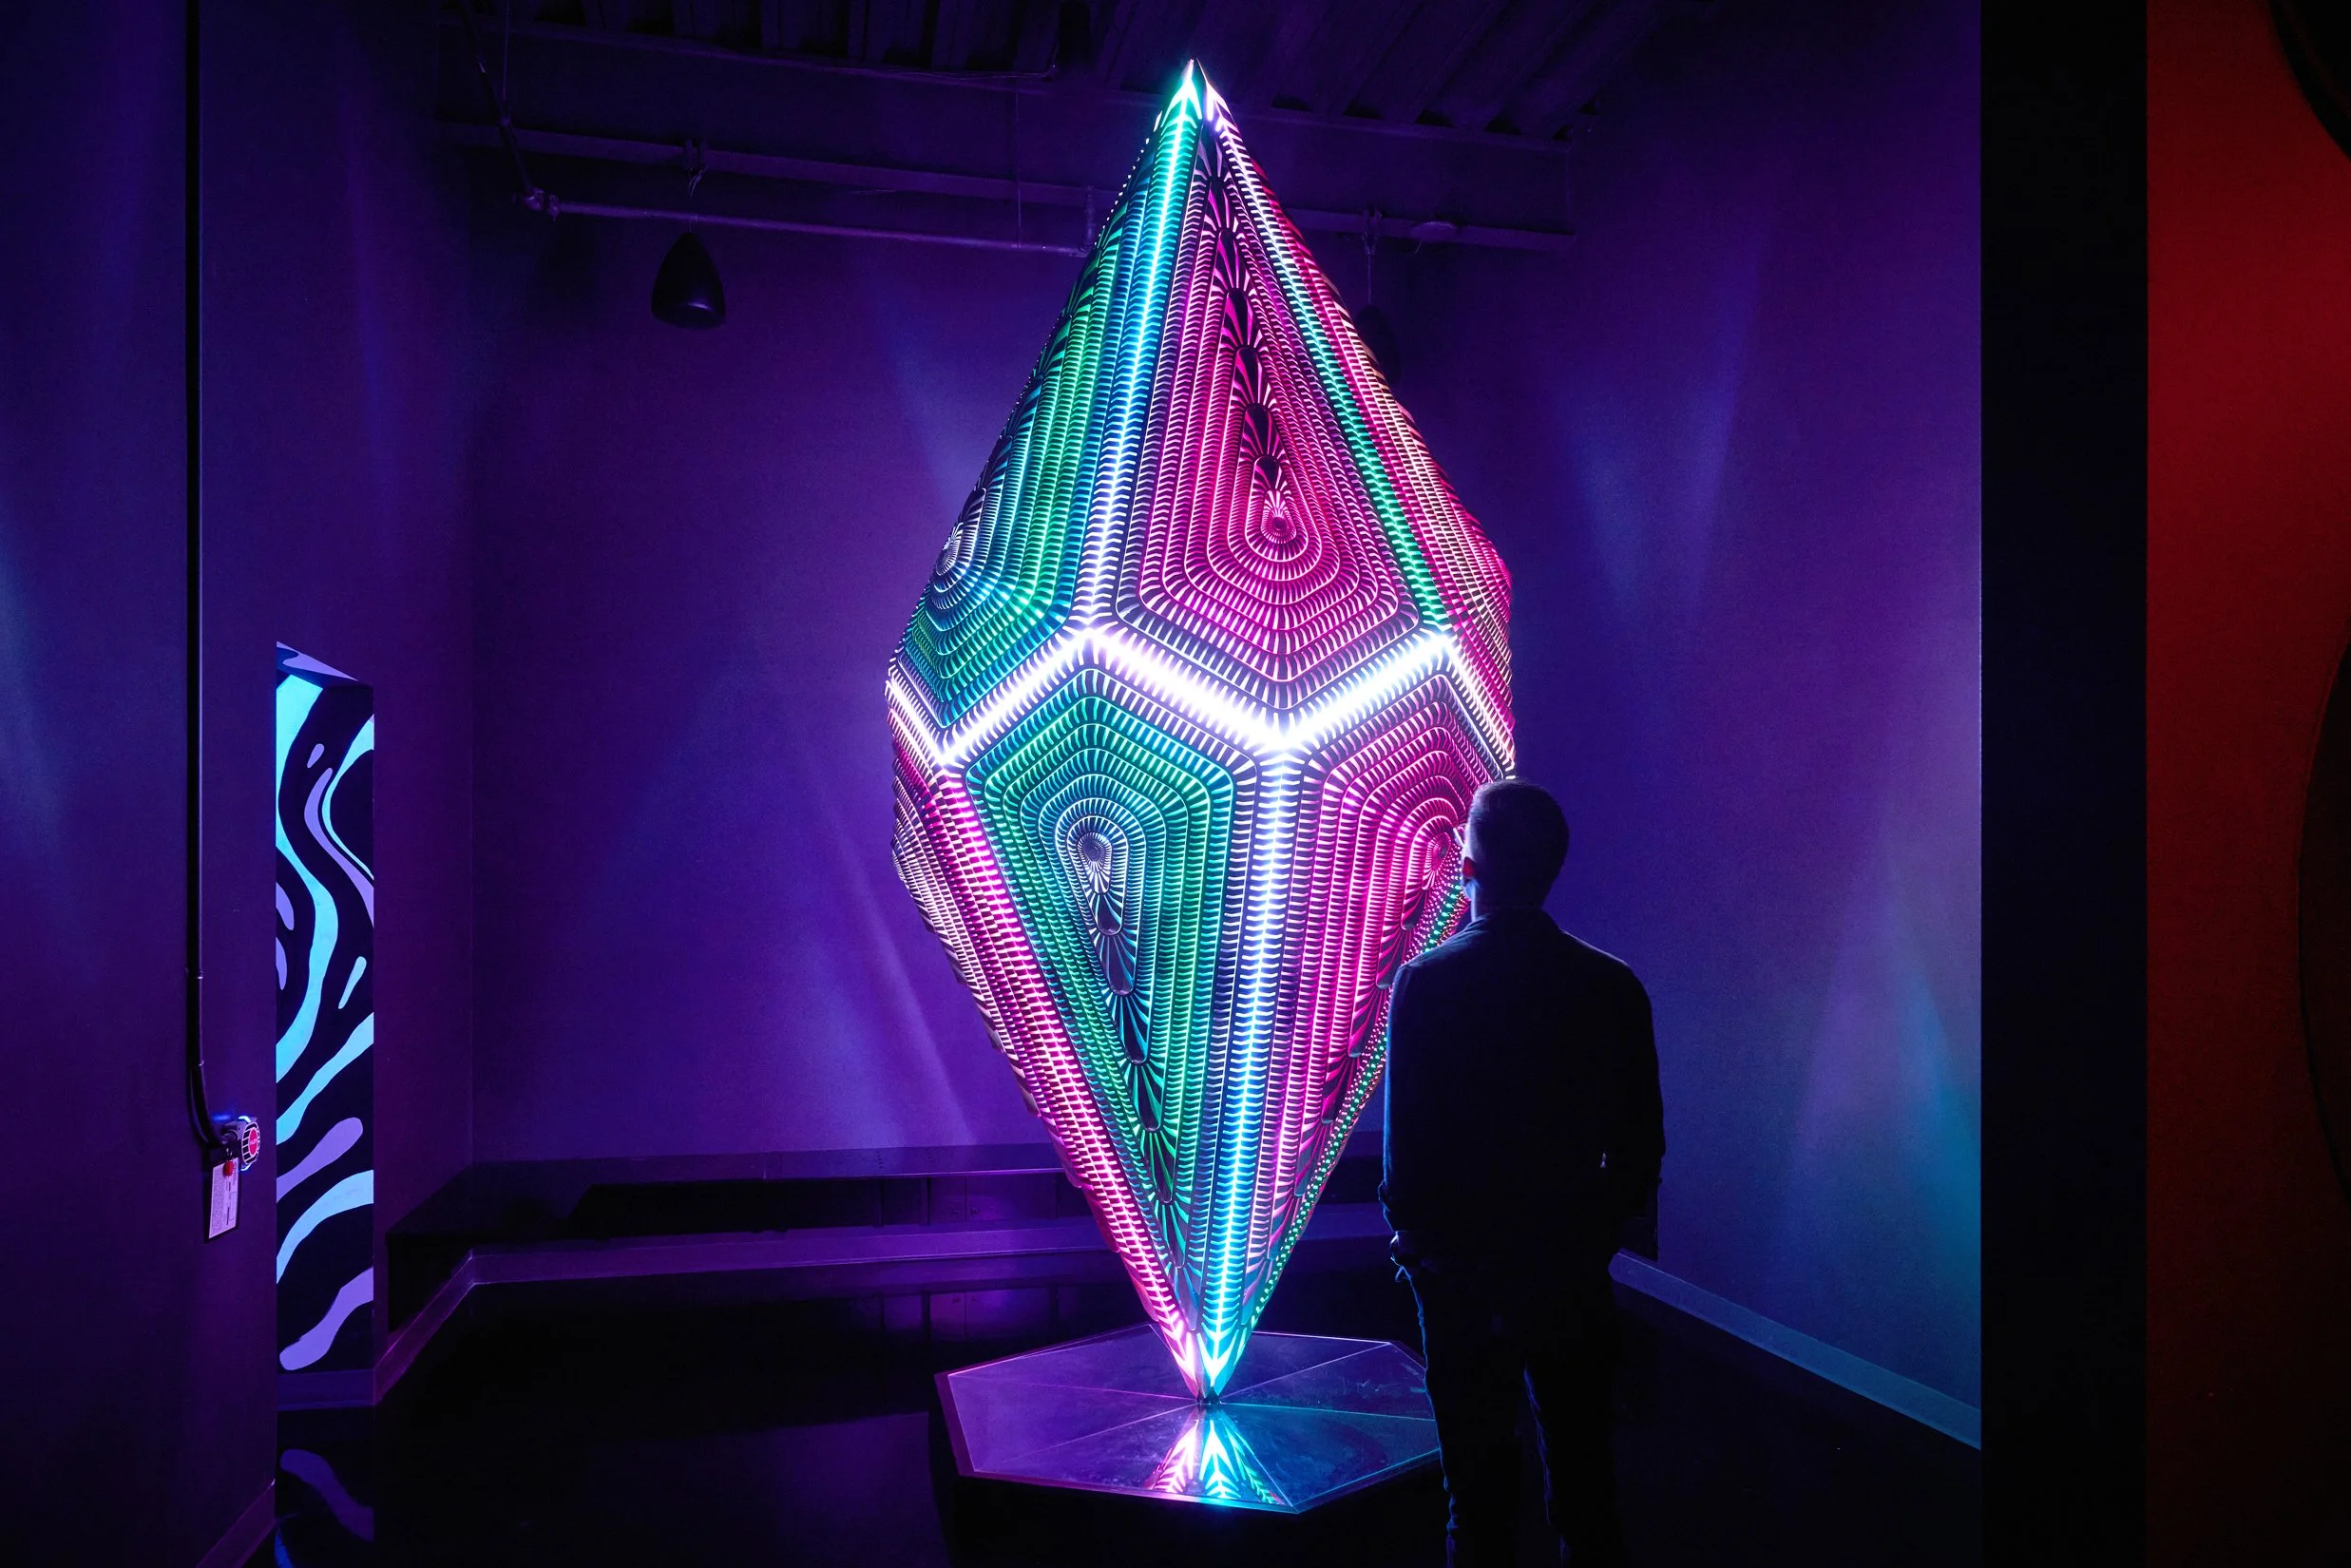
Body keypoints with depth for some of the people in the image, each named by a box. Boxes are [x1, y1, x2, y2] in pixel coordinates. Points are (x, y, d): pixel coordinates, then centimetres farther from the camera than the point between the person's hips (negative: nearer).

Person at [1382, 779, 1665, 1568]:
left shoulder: (1425, 982, -15)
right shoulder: (1611, 985, -5)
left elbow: (1405, 1141, -13)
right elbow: (1640, 1146, 0)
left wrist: (1411, 1232, 4)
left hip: (1462, 1272, -2)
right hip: (1572, 1271, 3)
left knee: (1480, 1487, 10)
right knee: (1584, 1480, 17)